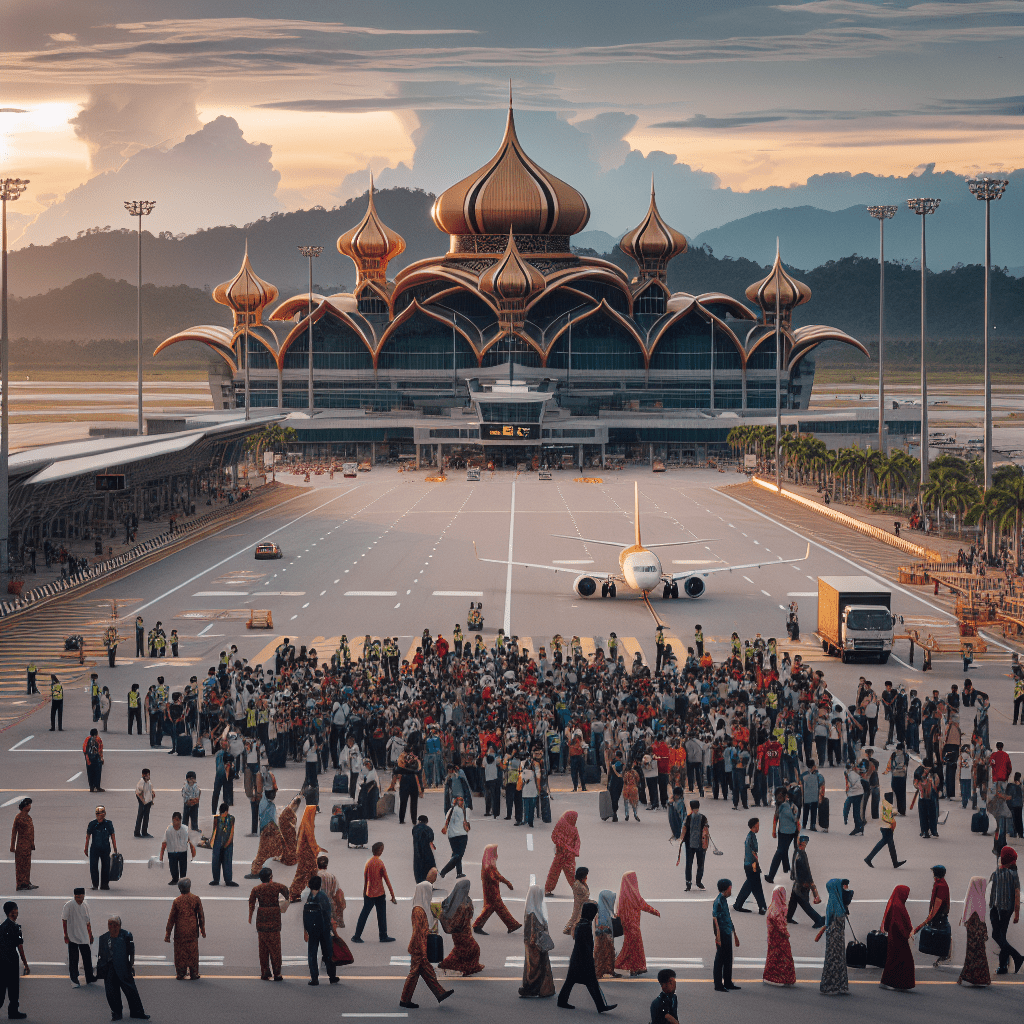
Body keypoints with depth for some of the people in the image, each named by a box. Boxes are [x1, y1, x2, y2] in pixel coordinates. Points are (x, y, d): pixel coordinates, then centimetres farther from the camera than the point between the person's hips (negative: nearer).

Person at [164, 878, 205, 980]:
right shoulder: (196, 899, -5)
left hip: (180, 930, -1)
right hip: (193, 930, 1)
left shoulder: (177, 901, -9)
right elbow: (201, 915, 1)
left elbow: (171, 918, -5)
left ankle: (180, 974, 12)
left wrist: (167, 934, 2)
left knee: (180, 952, 9)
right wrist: (202, 930, 13)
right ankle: (193, 974, 15)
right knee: (193, 951, 11)